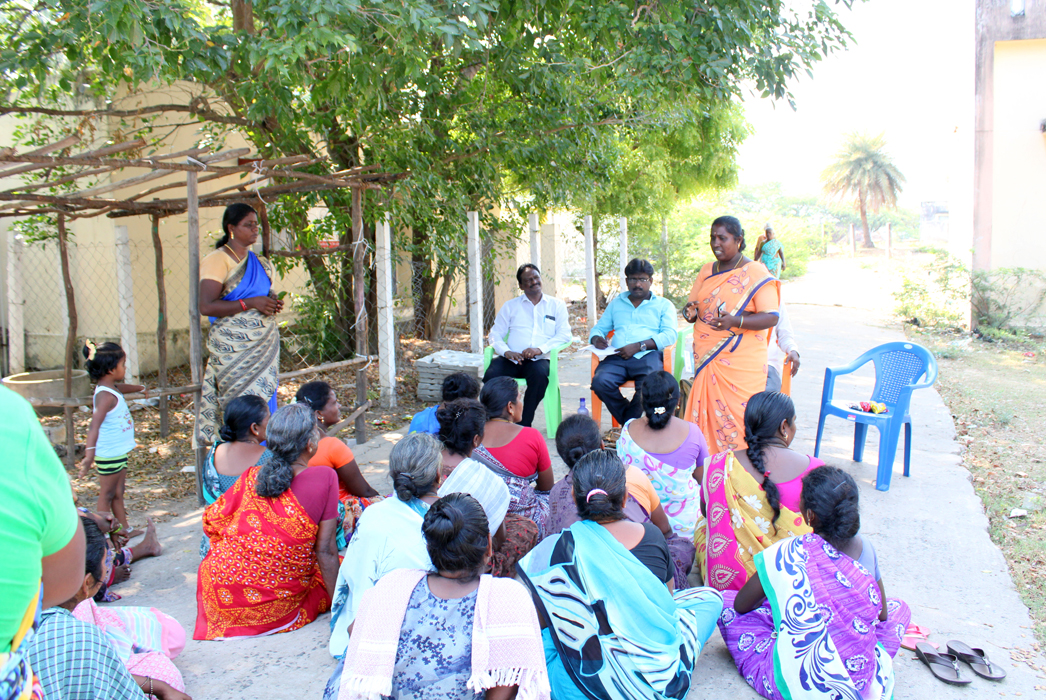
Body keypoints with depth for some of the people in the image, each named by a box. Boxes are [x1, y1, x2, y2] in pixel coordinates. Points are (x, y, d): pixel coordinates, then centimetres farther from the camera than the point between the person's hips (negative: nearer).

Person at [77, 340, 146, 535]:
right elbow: (95, 424, -35)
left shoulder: (113, 389, 7)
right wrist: (90, 451, -46)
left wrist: (141, 388, 54)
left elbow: (124, 387, 33)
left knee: (118, 493, 18)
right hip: (109, 455, -10)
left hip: (118, 452, 10)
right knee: (106, 495, 2)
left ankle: (124, 530, 29)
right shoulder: (105, 395, -24)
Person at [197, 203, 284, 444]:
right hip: (234, 348, -7)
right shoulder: (217, 260, -8)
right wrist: (250, 303, -17)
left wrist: (272, 303, 7)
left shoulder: (258, 261, 15)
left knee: (265, 400, 4)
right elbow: (206, 306, -17)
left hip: (264, 344, 7)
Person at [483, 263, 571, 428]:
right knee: (491, 375, -31)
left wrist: (540, 349, -13)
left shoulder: (556, 305, 16)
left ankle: (524, 424, -26)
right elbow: (496, 334, 12)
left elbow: (564, 335, 4)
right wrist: (506, 351, -11)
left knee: (539, 374, -37)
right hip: (512, 359, 1)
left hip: (540, 359, -1)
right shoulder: (510, 306, 20)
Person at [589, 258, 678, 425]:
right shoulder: (616, 303, 28)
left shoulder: (663, 305, 17)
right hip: (616, 358, 3)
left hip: (647, 355, -3)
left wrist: (639, 346, -13)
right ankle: (629, 423, -11)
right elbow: (599, 328, 26)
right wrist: (596, 338, -1)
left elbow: (670, 335, 1)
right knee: (600, 382, -31)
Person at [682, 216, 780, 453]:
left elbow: (771, 317, -12)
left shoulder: (755, 273, -5)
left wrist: (735, 322, -28)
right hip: (706, 358, 5)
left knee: (737, 416, -6)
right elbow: (693, 308, 17)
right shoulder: (707, 271, 14)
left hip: (741, 361, -5)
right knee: (706, 410, 4)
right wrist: (689, 313, -8)